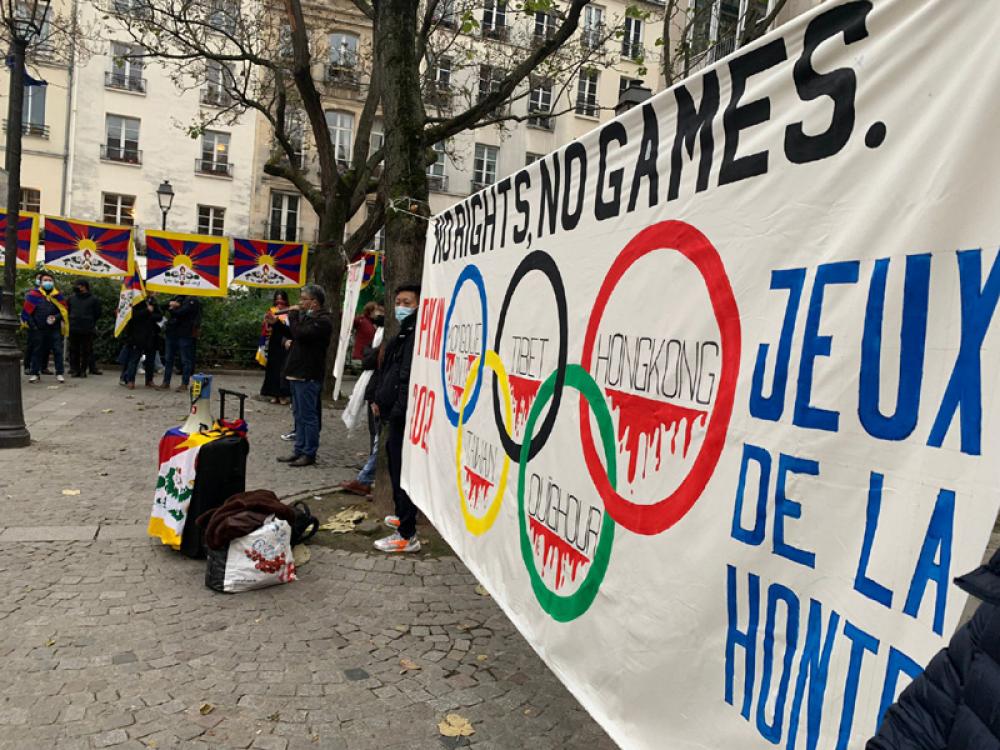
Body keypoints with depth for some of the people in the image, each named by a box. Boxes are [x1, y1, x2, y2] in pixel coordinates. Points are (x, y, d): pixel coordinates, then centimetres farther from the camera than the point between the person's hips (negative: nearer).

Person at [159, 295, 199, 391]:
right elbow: (165, 306, 15)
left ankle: (184, 384, 5)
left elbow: (181, 312, -17)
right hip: (172, 332, 8)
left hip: (184, 334, -8)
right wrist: (171, 304, -6)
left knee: (185, 360, -1)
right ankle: (166, 383, 17)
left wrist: (171, 309, 2)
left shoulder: (192, 301, -6)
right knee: (168, 359, 10)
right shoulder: (179, 298, 16)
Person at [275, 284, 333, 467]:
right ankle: (299, 450, 22)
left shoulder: (323, 320, -14)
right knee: (299, 414, 15)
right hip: (298, 373, 10)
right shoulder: (307, 316, 17)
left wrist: (293, 315, -12)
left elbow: (301, 333, -26)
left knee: (307, 415, -4)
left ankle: (309, 454, 3)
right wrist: (275, 323, 13)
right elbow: (292, 334, 26)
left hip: (308, 376, -10)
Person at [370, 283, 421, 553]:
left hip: (404, 415, -11)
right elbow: (388, 371, 22)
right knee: (395, 463, 22)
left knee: (403, 470, -8)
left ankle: (407, 535, -3)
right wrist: (379, 399, 16)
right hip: (394, 413, 11)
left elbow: (409, 378, -23)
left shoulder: (416, 333, -15)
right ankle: (402, 515, 38)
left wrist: (398, 410, -24)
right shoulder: (404, 332, 18)